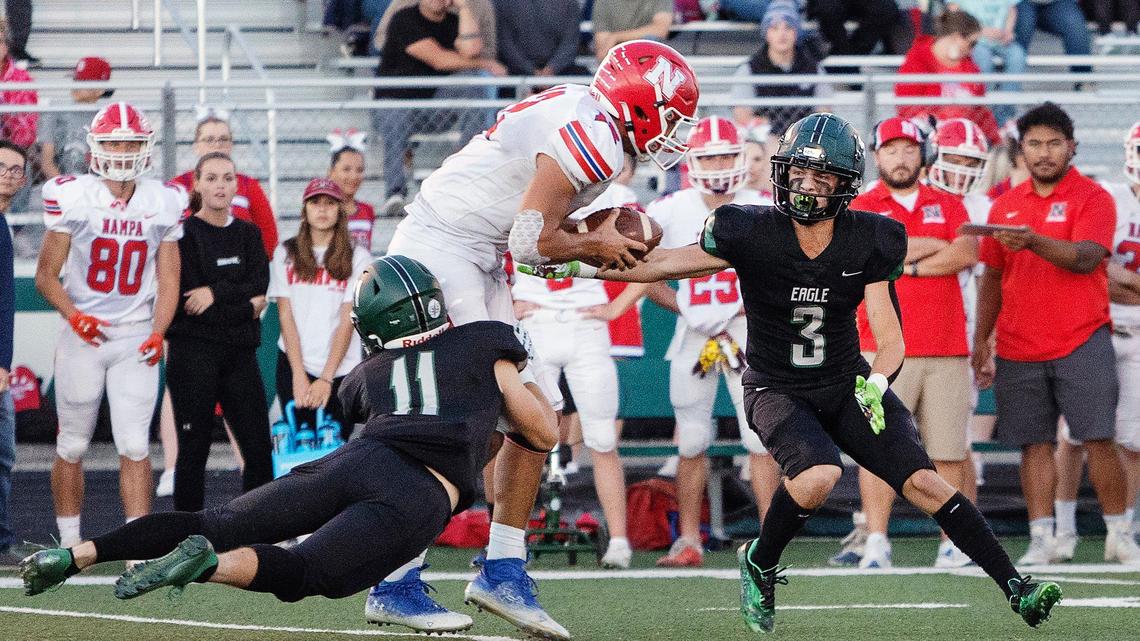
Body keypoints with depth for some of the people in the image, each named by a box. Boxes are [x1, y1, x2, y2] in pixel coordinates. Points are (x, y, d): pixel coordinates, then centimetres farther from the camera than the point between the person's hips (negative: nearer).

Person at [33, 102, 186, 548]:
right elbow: (46, 275, -1)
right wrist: (74, 315, -17)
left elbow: (167, 280, 7)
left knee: (135, 445, -7)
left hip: (136, 338, 1)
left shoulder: (162, 204, 2)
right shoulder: (73, 198, -6)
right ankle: (69, 543, 17)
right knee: (73, 446, 6)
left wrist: (158, 333, -8)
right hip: (84, 335, -1)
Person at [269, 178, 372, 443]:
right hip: (294, 363, 1)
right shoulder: (286, 254, 7)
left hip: (340, 369, -1)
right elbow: (285, 315, 2)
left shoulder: (357, 257, 2)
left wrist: (326, 379, -13)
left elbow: (348, 321, -4)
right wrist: (299, 375, -8)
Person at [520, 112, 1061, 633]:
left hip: (846, 385, 2)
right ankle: (760, 563, -3)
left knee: (923, 481, -13)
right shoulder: (753, 233, -15)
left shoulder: (869, 243, -9)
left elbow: (890, 339, -6)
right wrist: (570, 265, -11)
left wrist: (876, 385, -27)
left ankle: (1016, 589, -7)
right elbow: (661, 264, -7)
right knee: (818, 475, -31)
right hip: (777, 390, -2)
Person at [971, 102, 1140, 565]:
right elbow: (993, 277, 19)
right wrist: (981, 342, 16)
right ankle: (1041, 540, 6)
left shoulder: (1092, 198, -2)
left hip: (1082, 342, -4)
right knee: (1035, 443, 3)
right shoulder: (1005, 205, 13)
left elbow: (1086, 257, -18)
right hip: (1019, 349, 4)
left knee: (1098, 438, -6)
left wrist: (1034, 241, -33)